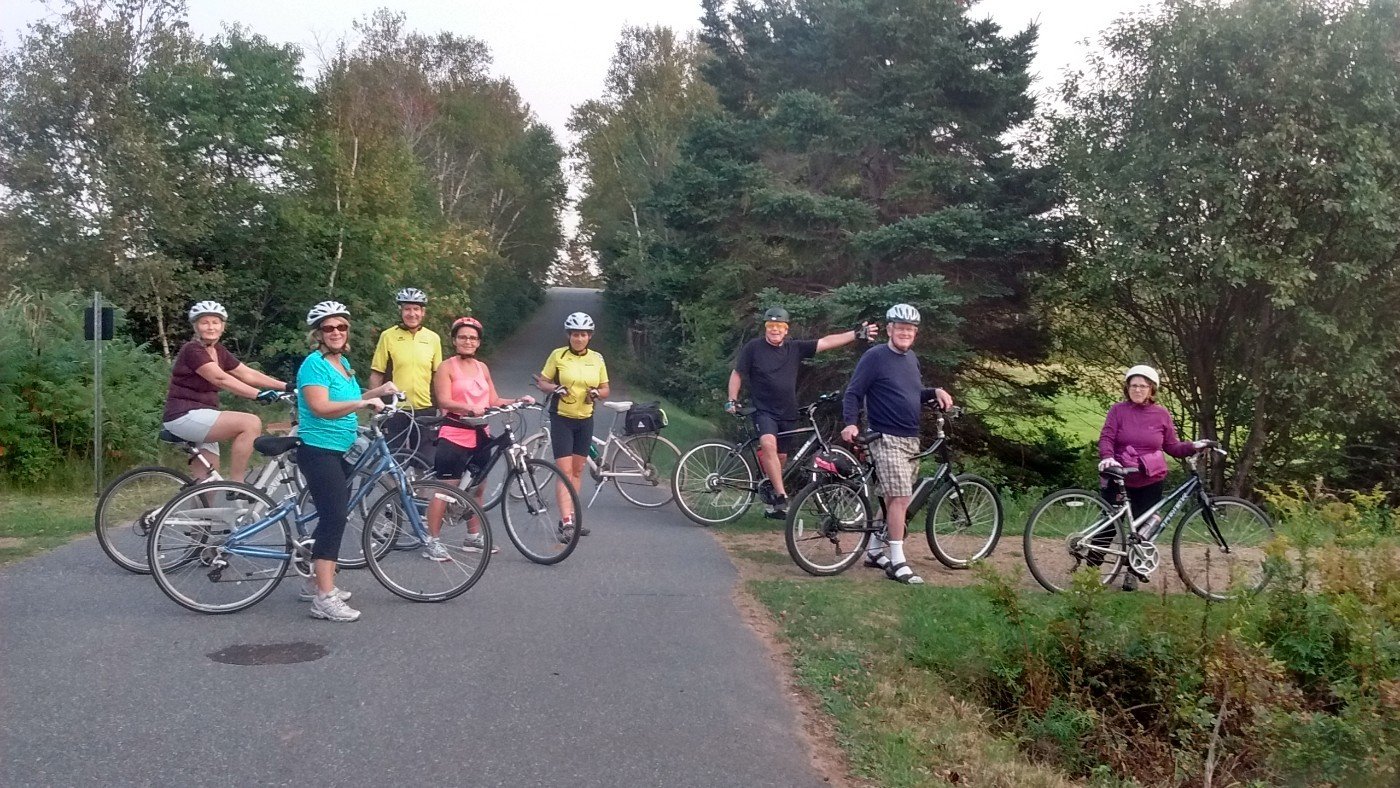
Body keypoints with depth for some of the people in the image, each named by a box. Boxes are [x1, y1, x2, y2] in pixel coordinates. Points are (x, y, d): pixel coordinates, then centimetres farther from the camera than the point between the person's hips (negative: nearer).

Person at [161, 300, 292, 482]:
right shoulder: (192, 350, -12)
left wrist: (287, 387, 0)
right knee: (251, 423, -24)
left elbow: (249, 374, 9)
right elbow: (221, 379, -24)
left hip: (201, 417, 9)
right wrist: (259, 394, -32)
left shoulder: (219, 352, 13)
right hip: (186, 417, -9)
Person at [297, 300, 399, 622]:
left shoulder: (343, 363, 14)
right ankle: (325, 598, -15)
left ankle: (316, 583, 28)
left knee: (333, 517, 15)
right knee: (334, 517, -16)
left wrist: (377, 392, 12)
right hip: (319, 451, -9)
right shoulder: (315, 363, -13)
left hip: (341, 451, 9)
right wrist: (364, 402, -31)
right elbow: (321, 407, -26)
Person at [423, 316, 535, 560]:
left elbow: (494, 401, 13)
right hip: (454, 437, -6)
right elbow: (444, 401, -15)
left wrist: (518, 401, -1)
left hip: (480, 436, 6)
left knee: (477, 488, 12)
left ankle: (474, 537, 24)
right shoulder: (447, 367, -4)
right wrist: (469, 407, -31)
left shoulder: (482, 367, 14)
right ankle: (432, 541, 0)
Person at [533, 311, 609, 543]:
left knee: (577, 470, 11)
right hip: (561, 418, -4)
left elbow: (606, 389, 9)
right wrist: (555, 389, -20)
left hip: (585, 419, 4)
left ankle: (568, 518, 22)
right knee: (565, 471, -10)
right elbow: (542, 382, 0)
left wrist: (596, 393, -12)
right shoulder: (558, 355, -6)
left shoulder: (597, 358, 3)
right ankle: (566, 523, -13)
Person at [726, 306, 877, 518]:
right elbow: (737, 374, 4)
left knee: (780, 457, 11)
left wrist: (856, 334, -7)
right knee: (768, 444, -30)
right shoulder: (753, 347, -5)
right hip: (764, 410, -4)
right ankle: (781, 496, -29)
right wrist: (732, 400, -4)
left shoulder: (795, 348, 2)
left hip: (788, 413, 4)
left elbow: (825, 342, -1)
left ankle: (771, 503, 31)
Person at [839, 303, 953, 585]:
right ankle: (897, 563, -7)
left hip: (911, 439, 8)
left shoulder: (911, 358, 14)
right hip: (887, 439, -8)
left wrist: (936, 392, 5)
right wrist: (850, 423, -25)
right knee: (901, 498, -13)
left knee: (895, 498, 13)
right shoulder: (875, 357, -9)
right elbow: (853, 393, -10)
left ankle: (874, 550, 25)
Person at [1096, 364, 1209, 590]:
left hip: (1151, 481, 2)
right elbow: (1106, 438, -9)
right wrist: (1107, 458, -27)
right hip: (1119, 478, -2)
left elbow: (1172, 446, 8)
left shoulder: (1162, 414, 3)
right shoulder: (1118, 410, -2)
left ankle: (1132, 573, 21)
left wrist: (1193, 446, -8)